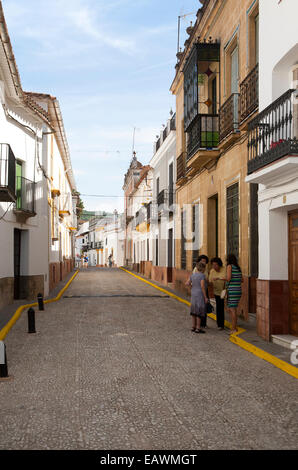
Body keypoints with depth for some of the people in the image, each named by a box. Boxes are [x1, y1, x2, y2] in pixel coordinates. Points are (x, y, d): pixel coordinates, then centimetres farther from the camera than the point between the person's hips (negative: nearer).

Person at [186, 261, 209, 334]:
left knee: (195, 310, 13)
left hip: (194, 295, 7)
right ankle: (198, 328, 0)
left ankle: (193, 327, 17)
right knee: (200, 311, -2)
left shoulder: (193, 275, 6)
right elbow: (202, 286, -20)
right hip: (200, 295, -7)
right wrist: (205, 297, -16)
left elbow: (187, 283, 6)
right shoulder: (202, 275, -15)